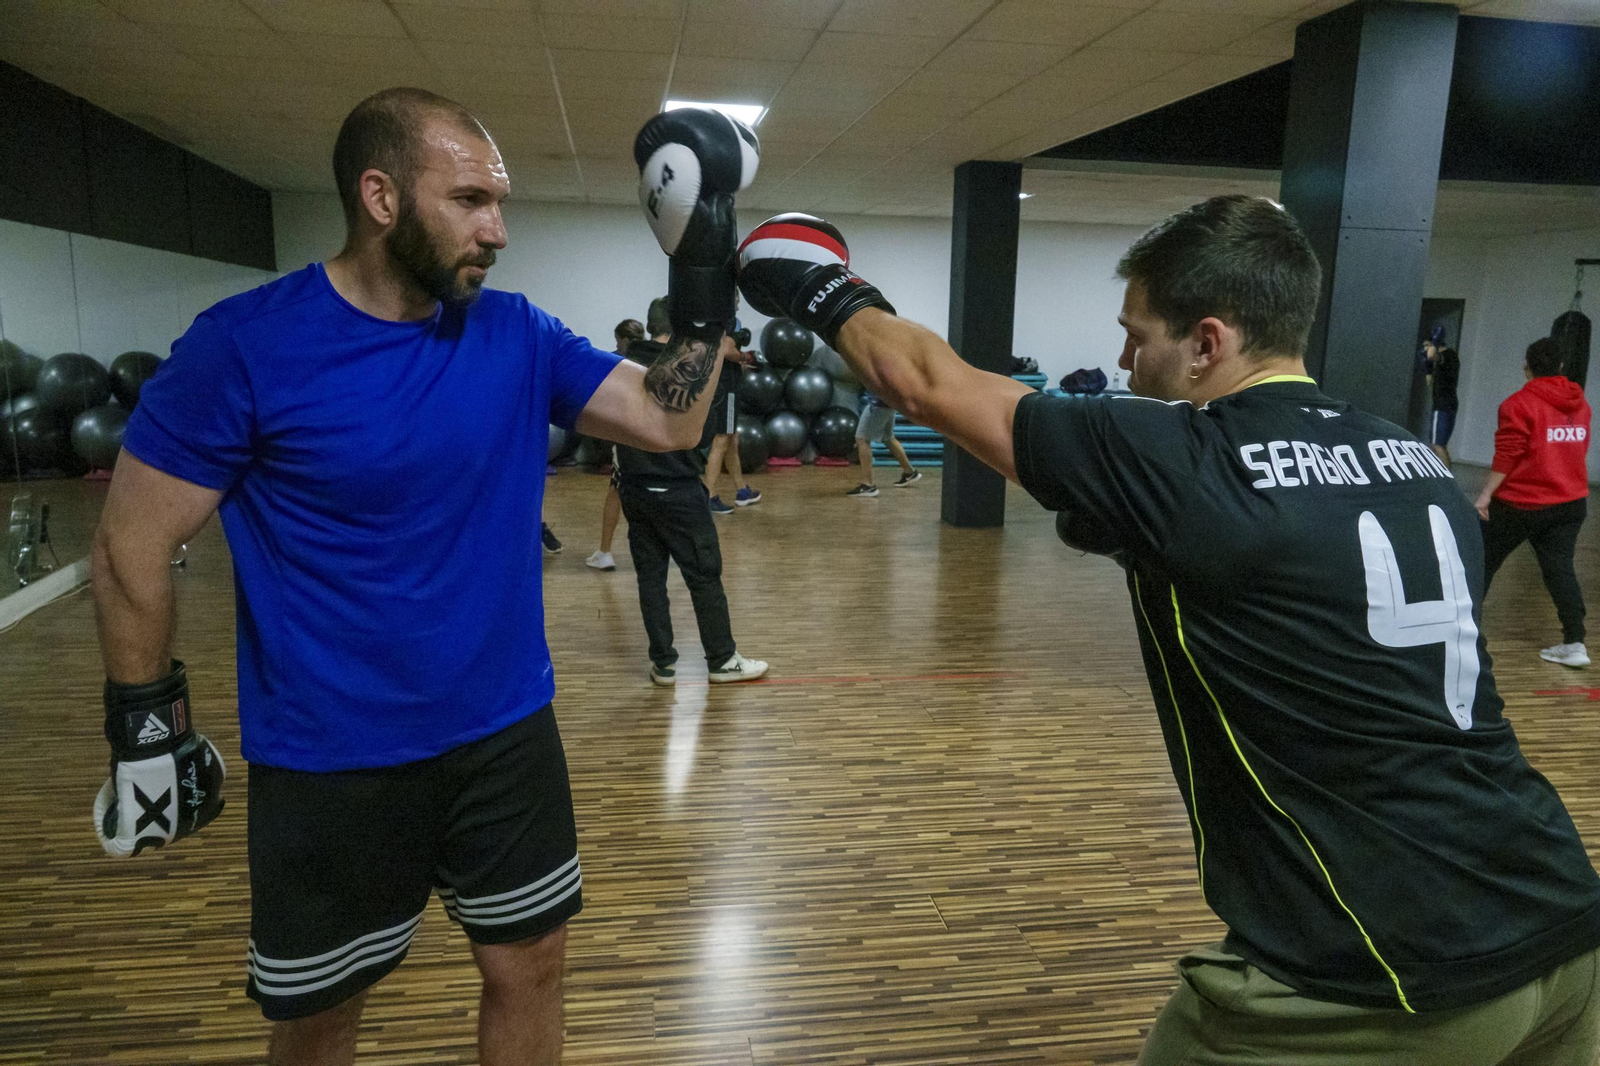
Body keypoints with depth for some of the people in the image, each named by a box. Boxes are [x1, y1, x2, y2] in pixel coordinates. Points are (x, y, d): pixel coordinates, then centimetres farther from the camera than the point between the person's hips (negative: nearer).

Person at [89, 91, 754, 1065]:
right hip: (328, 762, -3)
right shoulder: (245, 345, -14)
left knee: (530, 967, 17)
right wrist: (148, 727, -5)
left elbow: (668, 423, -5)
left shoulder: (517, 335, -3)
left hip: (507, 733, 4)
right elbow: (132, 544, -8)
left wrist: (703, 292, -13)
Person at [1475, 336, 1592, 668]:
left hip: (1520, 503, -6)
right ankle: (1574, 643, 1)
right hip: (1570, 502, 6)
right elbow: (1578, 451, 16)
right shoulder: (1579, 403, 8)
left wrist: (1486, 493, -14)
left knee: (1483, 561, 7)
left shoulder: (1519, 403, -13)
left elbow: (1507, 454, -17)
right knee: (1560, 568, 6)